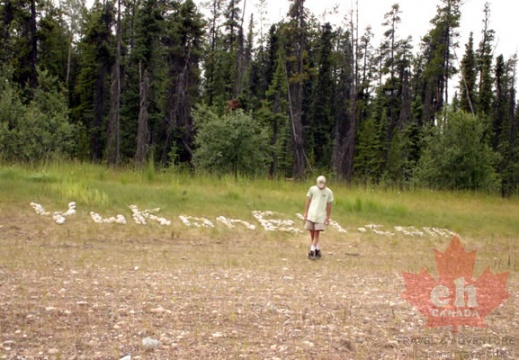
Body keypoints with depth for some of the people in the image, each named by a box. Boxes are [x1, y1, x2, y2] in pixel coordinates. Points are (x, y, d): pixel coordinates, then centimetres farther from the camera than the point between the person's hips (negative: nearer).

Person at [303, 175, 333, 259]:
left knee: (316, 234, -7)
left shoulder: (329, 192, 0)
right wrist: (305, 213, 5)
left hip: (320, 216, -2)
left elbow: (329, 205, 4)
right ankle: (317, 250, 18)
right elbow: (308, 201, 8)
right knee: (312, 233, 5)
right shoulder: (312, 189, 3)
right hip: (311, 215, 2)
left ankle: (312, 251, -7)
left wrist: (328, 217, 4)